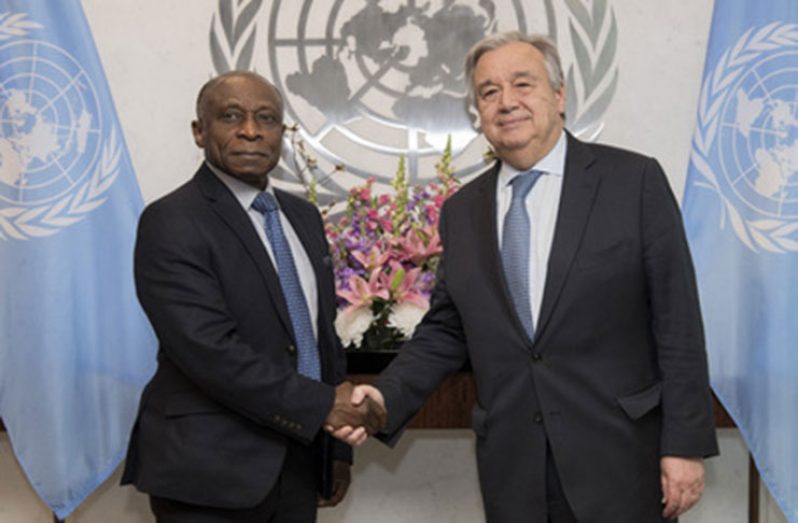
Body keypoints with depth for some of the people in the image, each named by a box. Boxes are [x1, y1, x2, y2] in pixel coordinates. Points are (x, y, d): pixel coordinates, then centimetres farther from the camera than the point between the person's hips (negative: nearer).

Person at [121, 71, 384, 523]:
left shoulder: (303, 215, 10)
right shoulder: (171, 223, -12)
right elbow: (209, 350, -22)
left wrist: (338, 445, 13)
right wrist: (322, 405, -20)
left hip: (298, 464, 7)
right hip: (211, 473, -6)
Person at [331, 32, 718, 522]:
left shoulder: (634, 181, -5)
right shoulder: (462, 210, 7)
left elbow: (677, 321, -6)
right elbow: (446, 330, 9)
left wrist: (686, 443, -8)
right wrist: (388, 397, -6)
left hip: (618, 460, -3)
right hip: (510, 468, 4)